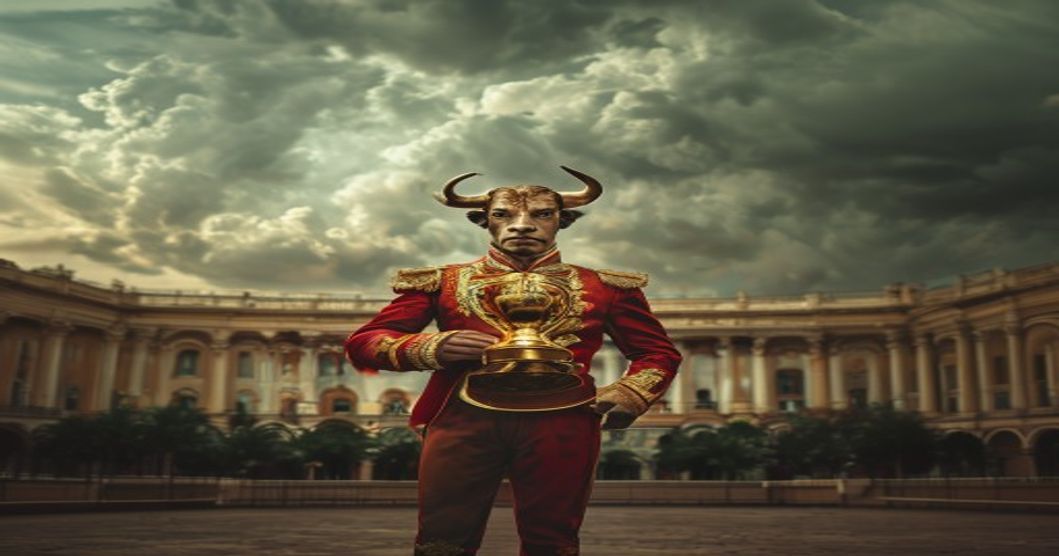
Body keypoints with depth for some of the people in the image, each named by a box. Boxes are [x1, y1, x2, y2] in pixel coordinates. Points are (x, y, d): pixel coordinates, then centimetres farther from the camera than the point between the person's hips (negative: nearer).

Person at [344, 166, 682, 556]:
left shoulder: (603, 287, 14)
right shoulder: (440, 281, 13)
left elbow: (658, 351, 19)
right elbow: (362, 342, 10)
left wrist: (629, 394, -4)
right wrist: (432, 348, -10)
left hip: (562, 424, 0)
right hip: (462, 420, 0)